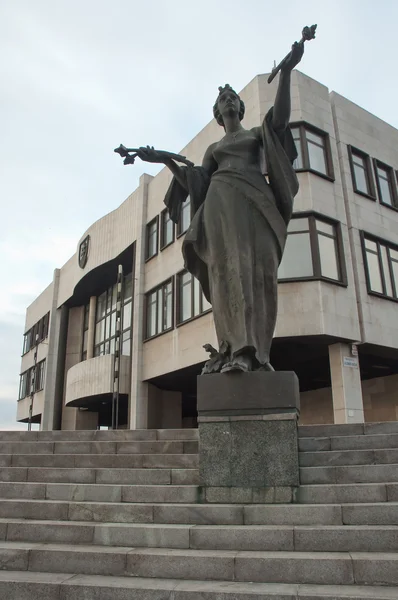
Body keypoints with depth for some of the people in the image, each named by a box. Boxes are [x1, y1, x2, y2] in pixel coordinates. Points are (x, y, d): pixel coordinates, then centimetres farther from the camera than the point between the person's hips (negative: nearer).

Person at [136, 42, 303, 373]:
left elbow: (281, 118, 2)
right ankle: (237, 351, -28)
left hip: (254, 201, -1)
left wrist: (286, 72, -8)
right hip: (221, 203, 1)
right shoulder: (213, 148, 31)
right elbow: (196, 184, 16)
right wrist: (166, 161, 9)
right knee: (229, 267, -18)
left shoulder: (258, 133, 26)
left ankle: (255, 351, -23)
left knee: (257, 267, -17)